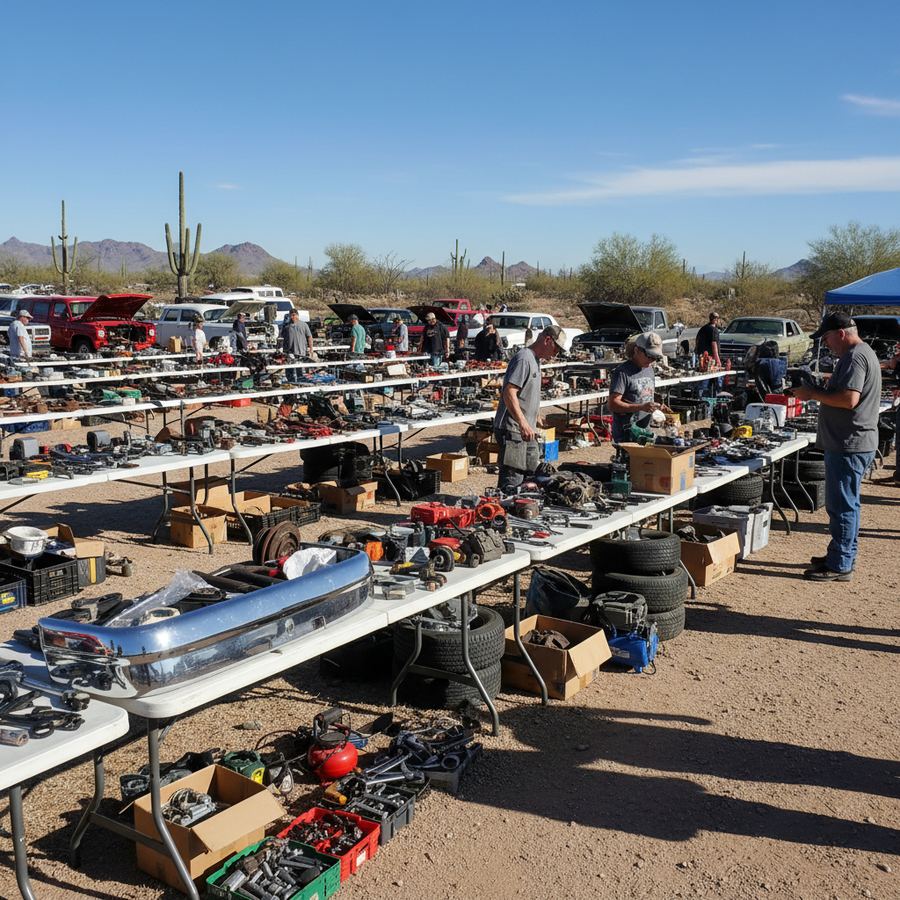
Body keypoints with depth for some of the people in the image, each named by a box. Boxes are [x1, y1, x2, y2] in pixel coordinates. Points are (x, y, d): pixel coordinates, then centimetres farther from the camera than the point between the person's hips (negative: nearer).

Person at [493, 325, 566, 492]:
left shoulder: (535, 360, 18)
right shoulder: (523, 359, -15)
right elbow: (509, 392, -24)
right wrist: (522, 422, -30)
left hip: (526, 430, 11)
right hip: (512, 430, -11)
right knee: (512, 480, -11)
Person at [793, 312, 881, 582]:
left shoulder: (854, 357, -17)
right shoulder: (863, 353, 17)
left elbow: (849, 399, -27)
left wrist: (814, 394, -16)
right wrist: (819, 392, 10)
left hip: (849, 445, -11)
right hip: (855, 443, 11)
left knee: (842, 506, -5)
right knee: (847, 504, 18)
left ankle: (839, 566, 1)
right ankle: (843, 556, 28)